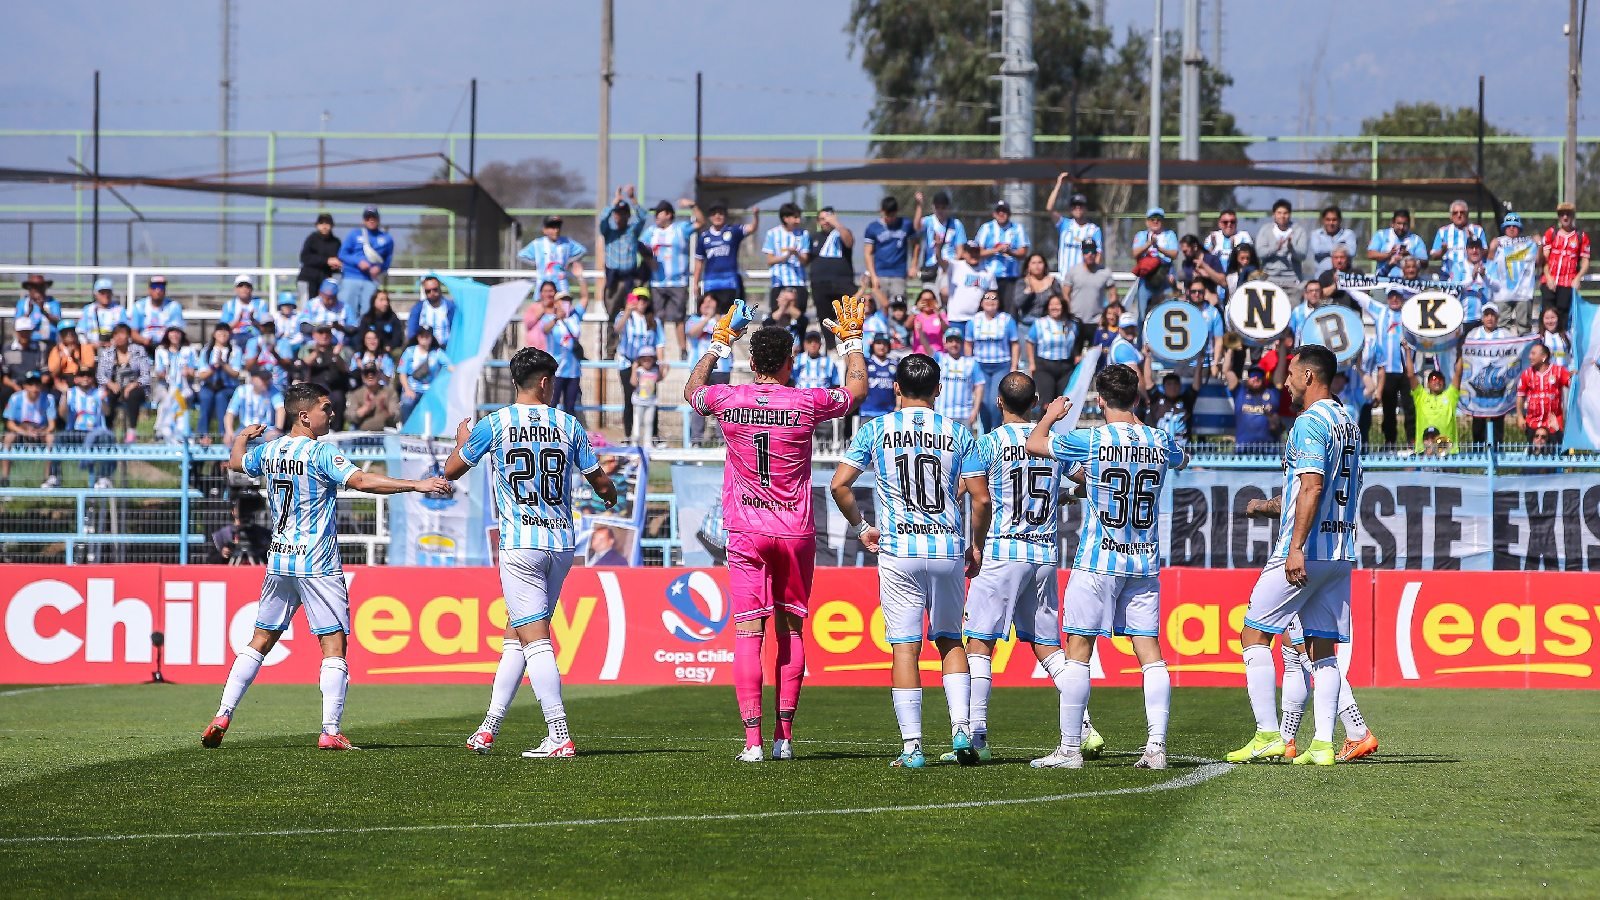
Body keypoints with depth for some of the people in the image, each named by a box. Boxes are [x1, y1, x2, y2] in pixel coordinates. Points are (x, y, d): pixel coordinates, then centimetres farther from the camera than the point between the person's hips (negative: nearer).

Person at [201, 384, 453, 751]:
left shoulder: (268, 451, 7)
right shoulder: (320, 454, -13)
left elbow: (236, 462, 28)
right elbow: (362, 481, -25)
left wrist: (242, 438, 50)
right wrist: (416, 485, -26)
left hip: (279, 562, 6)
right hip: (318, 565, -6)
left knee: (261, 641, 14)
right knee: (334, 645, -2)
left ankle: (222, 716, 9)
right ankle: (330, 732, -10)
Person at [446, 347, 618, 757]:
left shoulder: (493, 425, -3)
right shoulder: (568, 425, 4)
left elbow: (451, 471, 10)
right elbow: (600, 482, 11)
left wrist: (461, 441, 32)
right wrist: (610, 496, 36)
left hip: (521, 544, -4)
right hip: (562, 543, 4)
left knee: (534, 638, -8)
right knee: (516, 632, 15)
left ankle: (559, 736, -17)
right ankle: (489, 728, 17)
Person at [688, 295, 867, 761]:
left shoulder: (727, 399, -5)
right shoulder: (806, 403, -7)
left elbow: (692, 389, 21)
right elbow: (857, 388, 14)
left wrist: (720, 342, 31)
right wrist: (850, 339, 27)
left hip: (745, 531, 0)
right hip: (795, 531, 0)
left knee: (748, 633, -3)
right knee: (790, 629, 11)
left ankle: (753, 739, -11)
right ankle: (784, 735, 9)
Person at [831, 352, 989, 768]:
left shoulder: (876, 430, 1)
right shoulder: (958, 433, 3)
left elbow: (840, 484, -4)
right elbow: (980, 499, 0)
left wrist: (861, 527, 12)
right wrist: (977, 546, 15)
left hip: (898, 550, -1)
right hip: (947, 547, 1)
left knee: (905, 646, 0)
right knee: (949, 639, 16)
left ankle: (912, 745, -4)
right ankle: (961, 729, 1)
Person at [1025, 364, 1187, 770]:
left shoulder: (1090, 441, -10)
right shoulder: (1161, 442, 2)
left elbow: (1033, 444, 4)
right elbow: (1181, 459, 28)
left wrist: (1051, 415, 23)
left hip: (1098, 563, -4)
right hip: (1145, 562, 4)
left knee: (1078, 650, 1)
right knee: (1150, 652, 4)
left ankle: (1070, 748, 1)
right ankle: (1156, 747, -3)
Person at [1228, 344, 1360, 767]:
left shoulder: (1309, 423, -12)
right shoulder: (1348, 423, 17)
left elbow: (1312, 488, -22)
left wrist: (1296, 547, -24)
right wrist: (1270, 507, 32)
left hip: (1306, 551, -9)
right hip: (1341, 551, 9)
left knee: (1255, 634, 0)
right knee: (1323, 648, 8)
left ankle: (1268, 736, -6)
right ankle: (1322, 744, 1)